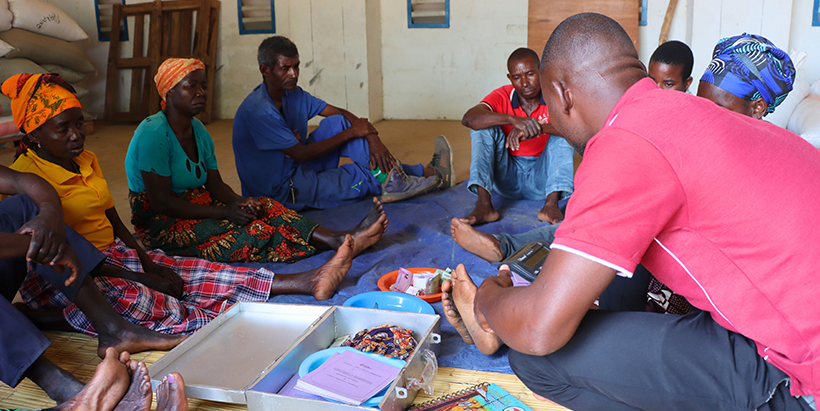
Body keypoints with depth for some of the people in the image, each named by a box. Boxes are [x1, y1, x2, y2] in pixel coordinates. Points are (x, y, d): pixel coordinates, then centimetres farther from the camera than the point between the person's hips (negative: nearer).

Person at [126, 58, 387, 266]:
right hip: (159, 225, -7)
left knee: (264, 207, -18)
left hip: (199, 209, 8)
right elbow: (161, 202, -21)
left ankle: (342, 239, -33)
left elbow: (216, 185, 7)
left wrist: (241, 203, -16)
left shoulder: (198, 131, 11)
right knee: (249, 231, -28)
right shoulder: (153, 133, -16)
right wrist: (224, 213, -23)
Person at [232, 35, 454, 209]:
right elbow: (300, 154, -23)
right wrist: (350, 133, -18)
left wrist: (373, 139, -15)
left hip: (298, 171, 8)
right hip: (279, 193, -8)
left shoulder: (293, 94, 4)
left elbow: (341, 113, 2)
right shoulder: (258, 110, -23)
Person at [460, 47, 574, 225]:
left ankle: (552, 204, -34)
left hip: (541, 179, -1)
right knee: (483, 126, -18)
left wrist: (539, 127, -42)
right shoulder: (502, 96, -5)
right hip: (507, 177, 1)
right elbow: (468, 118, -26)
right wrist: (512, 119, -40)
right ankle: (484, 205, -31)